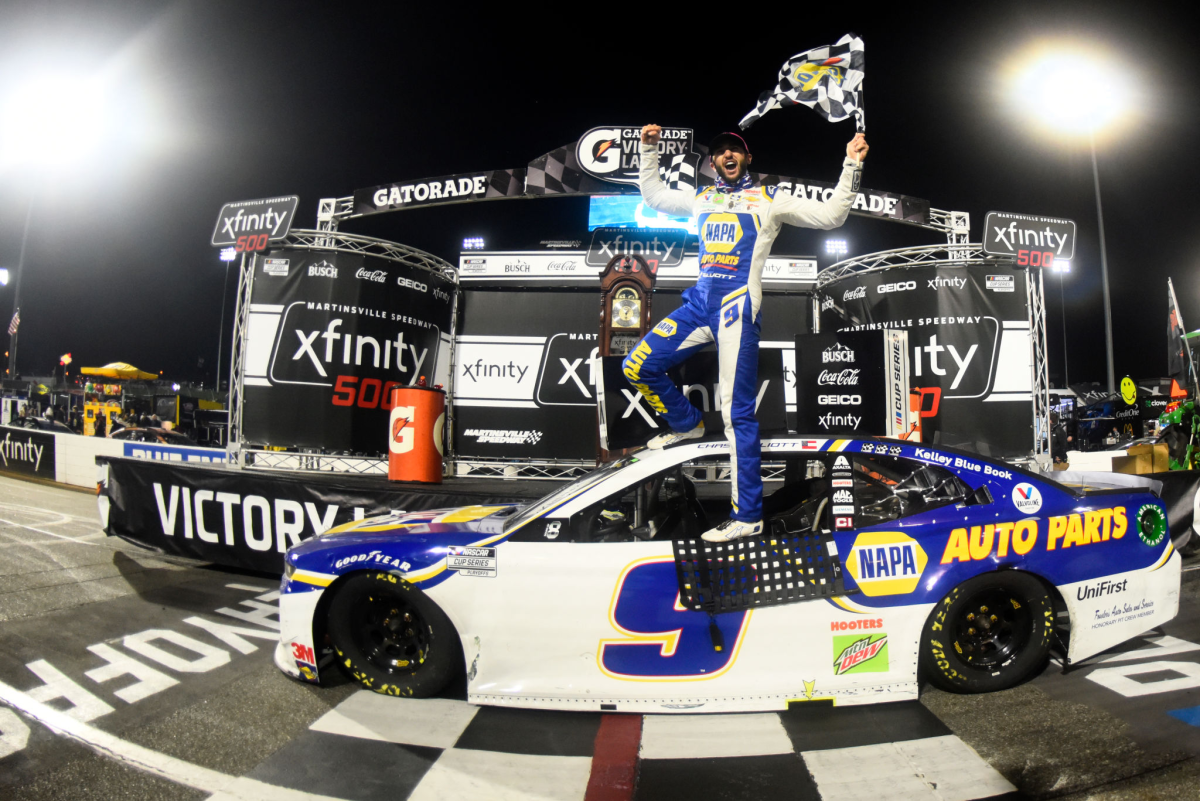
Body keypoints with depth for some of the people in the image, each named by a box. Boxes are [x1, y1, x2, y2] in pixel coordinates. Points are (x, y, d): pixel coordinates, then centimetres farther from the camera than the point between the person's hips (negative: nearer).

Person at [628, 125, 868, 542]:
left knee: (737, 413, -8)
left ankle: (747, 515, -2)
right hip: (699, 302, 6)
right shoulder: (701, 198, 21)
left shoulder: (769, 199, 9)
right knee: (637, 368, 2)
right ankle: (687, 423, 28)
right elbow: (653, 195, 33)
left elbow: (830, 214, 5)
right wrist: (649, 149, 27)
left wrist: (851, 166, -2)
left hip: (737, 308, -5)